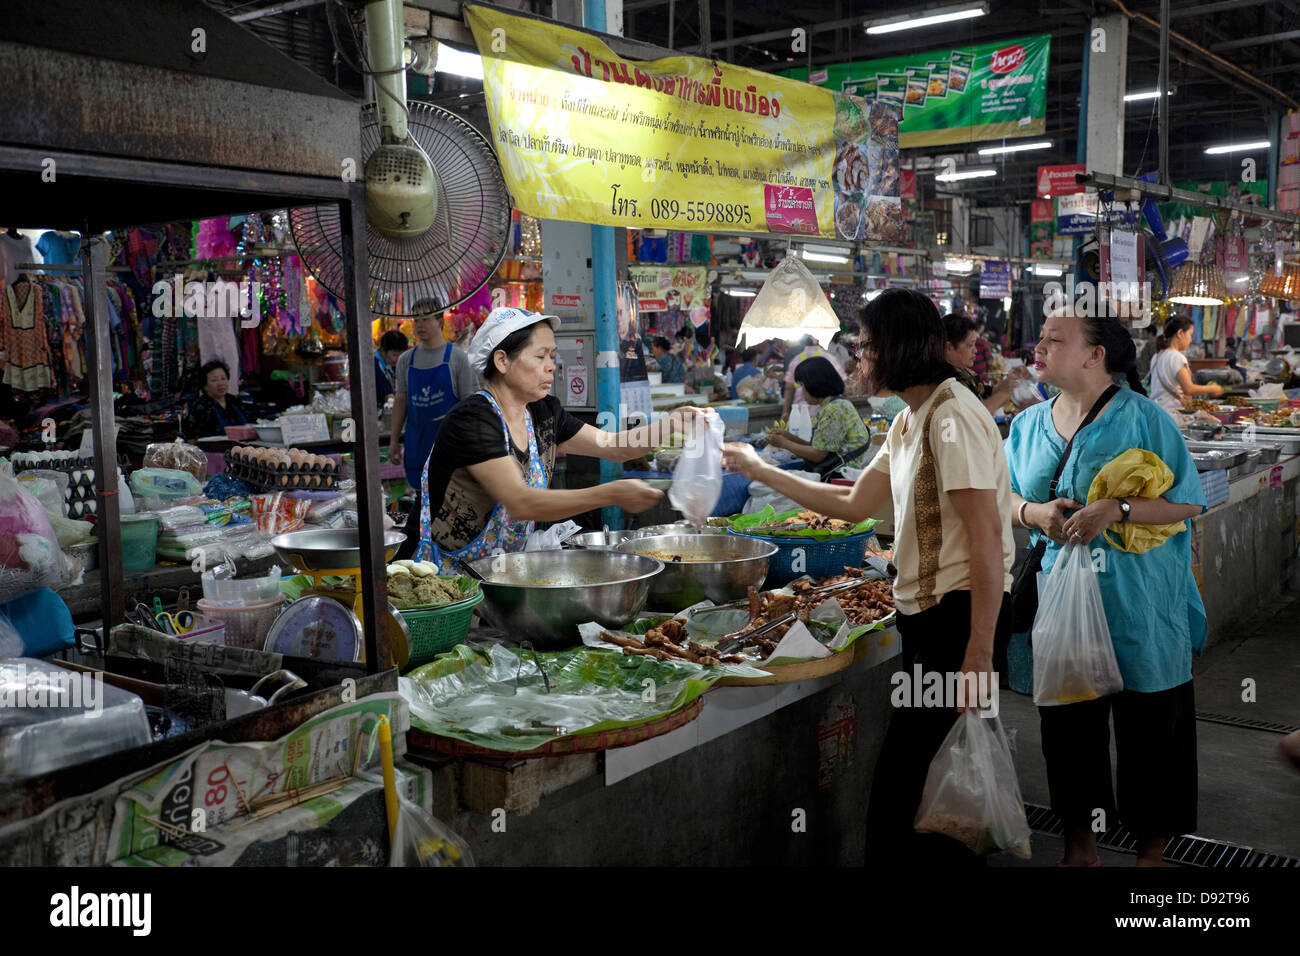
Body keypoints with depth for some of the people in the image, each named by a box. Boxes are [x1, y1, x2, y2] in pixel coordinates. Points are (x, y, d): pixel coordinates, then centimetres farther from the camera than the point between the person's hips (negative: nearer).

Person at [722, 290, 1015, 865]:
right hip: (926, 613, 10)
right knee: (924, 778, 15)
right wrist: (759, 471, 20)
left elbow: (987, 537, -21)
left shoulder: (952, 417, -16)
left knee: (898, 783, -6)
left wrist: (978, 655, -22)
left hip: (959, 615, -10)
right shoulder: (910, 421, 15)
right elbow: (853, 505, 20)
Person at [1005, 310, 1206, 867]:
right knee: (1067, 721, 13)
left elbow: (1189, 502, -9)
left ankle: (1151, 848, 25)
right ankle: (1079, 842, 31)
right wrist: (1034, 512, -10)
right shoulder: (1027, 425, 7)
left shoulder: (1141, 418, -8)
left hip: (1137, 609, -4)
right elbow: (1005, 497, 13)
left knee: (1147, 727, 5)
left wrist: (1116, 509, -23)